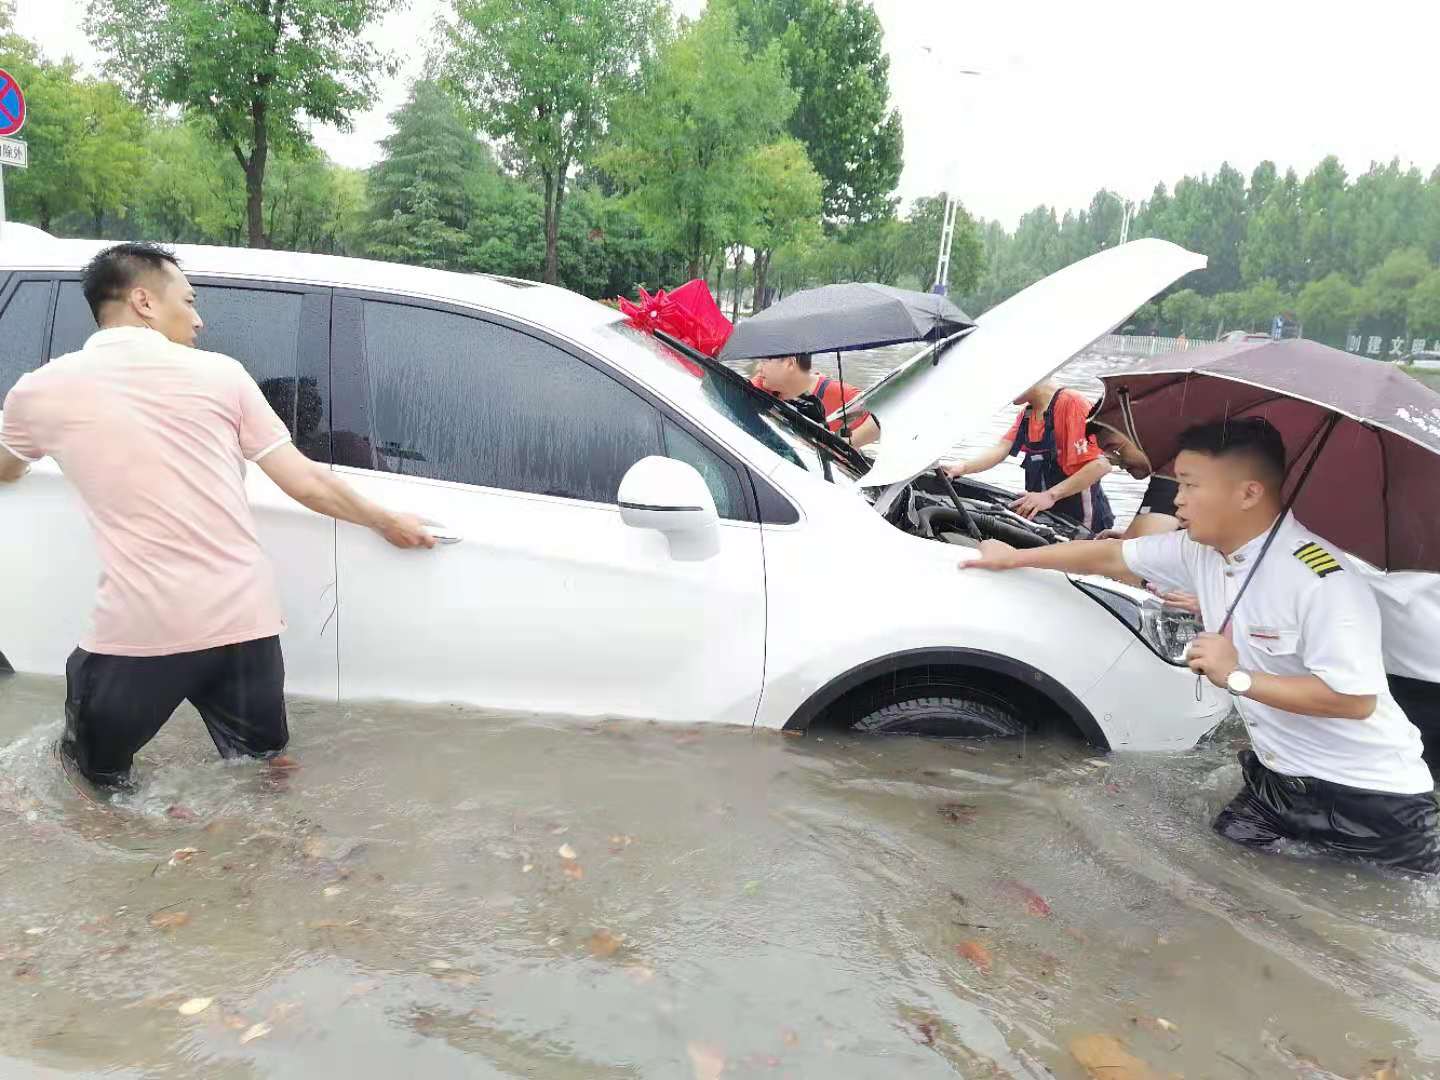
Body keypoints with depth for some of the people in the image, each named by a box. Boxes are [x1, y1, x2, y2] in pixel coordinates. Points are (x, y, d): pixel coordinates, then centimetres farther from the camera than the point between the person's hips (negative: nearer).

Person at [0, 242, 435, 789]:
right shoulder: (219, 372, 4)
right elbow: (305, 483, 6)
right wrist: (386, 521, 21)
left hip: (138, 632, -2)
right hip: (245, 621, 2)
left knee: (98, 782, 23)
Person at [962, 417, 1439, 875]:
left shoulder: (1321, 580, -27)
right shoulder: (1200, 551, -4)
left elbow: (1356, 699, -28)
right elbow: (1110, 556, 7)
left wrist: (1236, 677, -26)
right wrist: (1015, 557, 14)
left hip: (1371, 794, -7)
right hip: (1278, 777, 7)